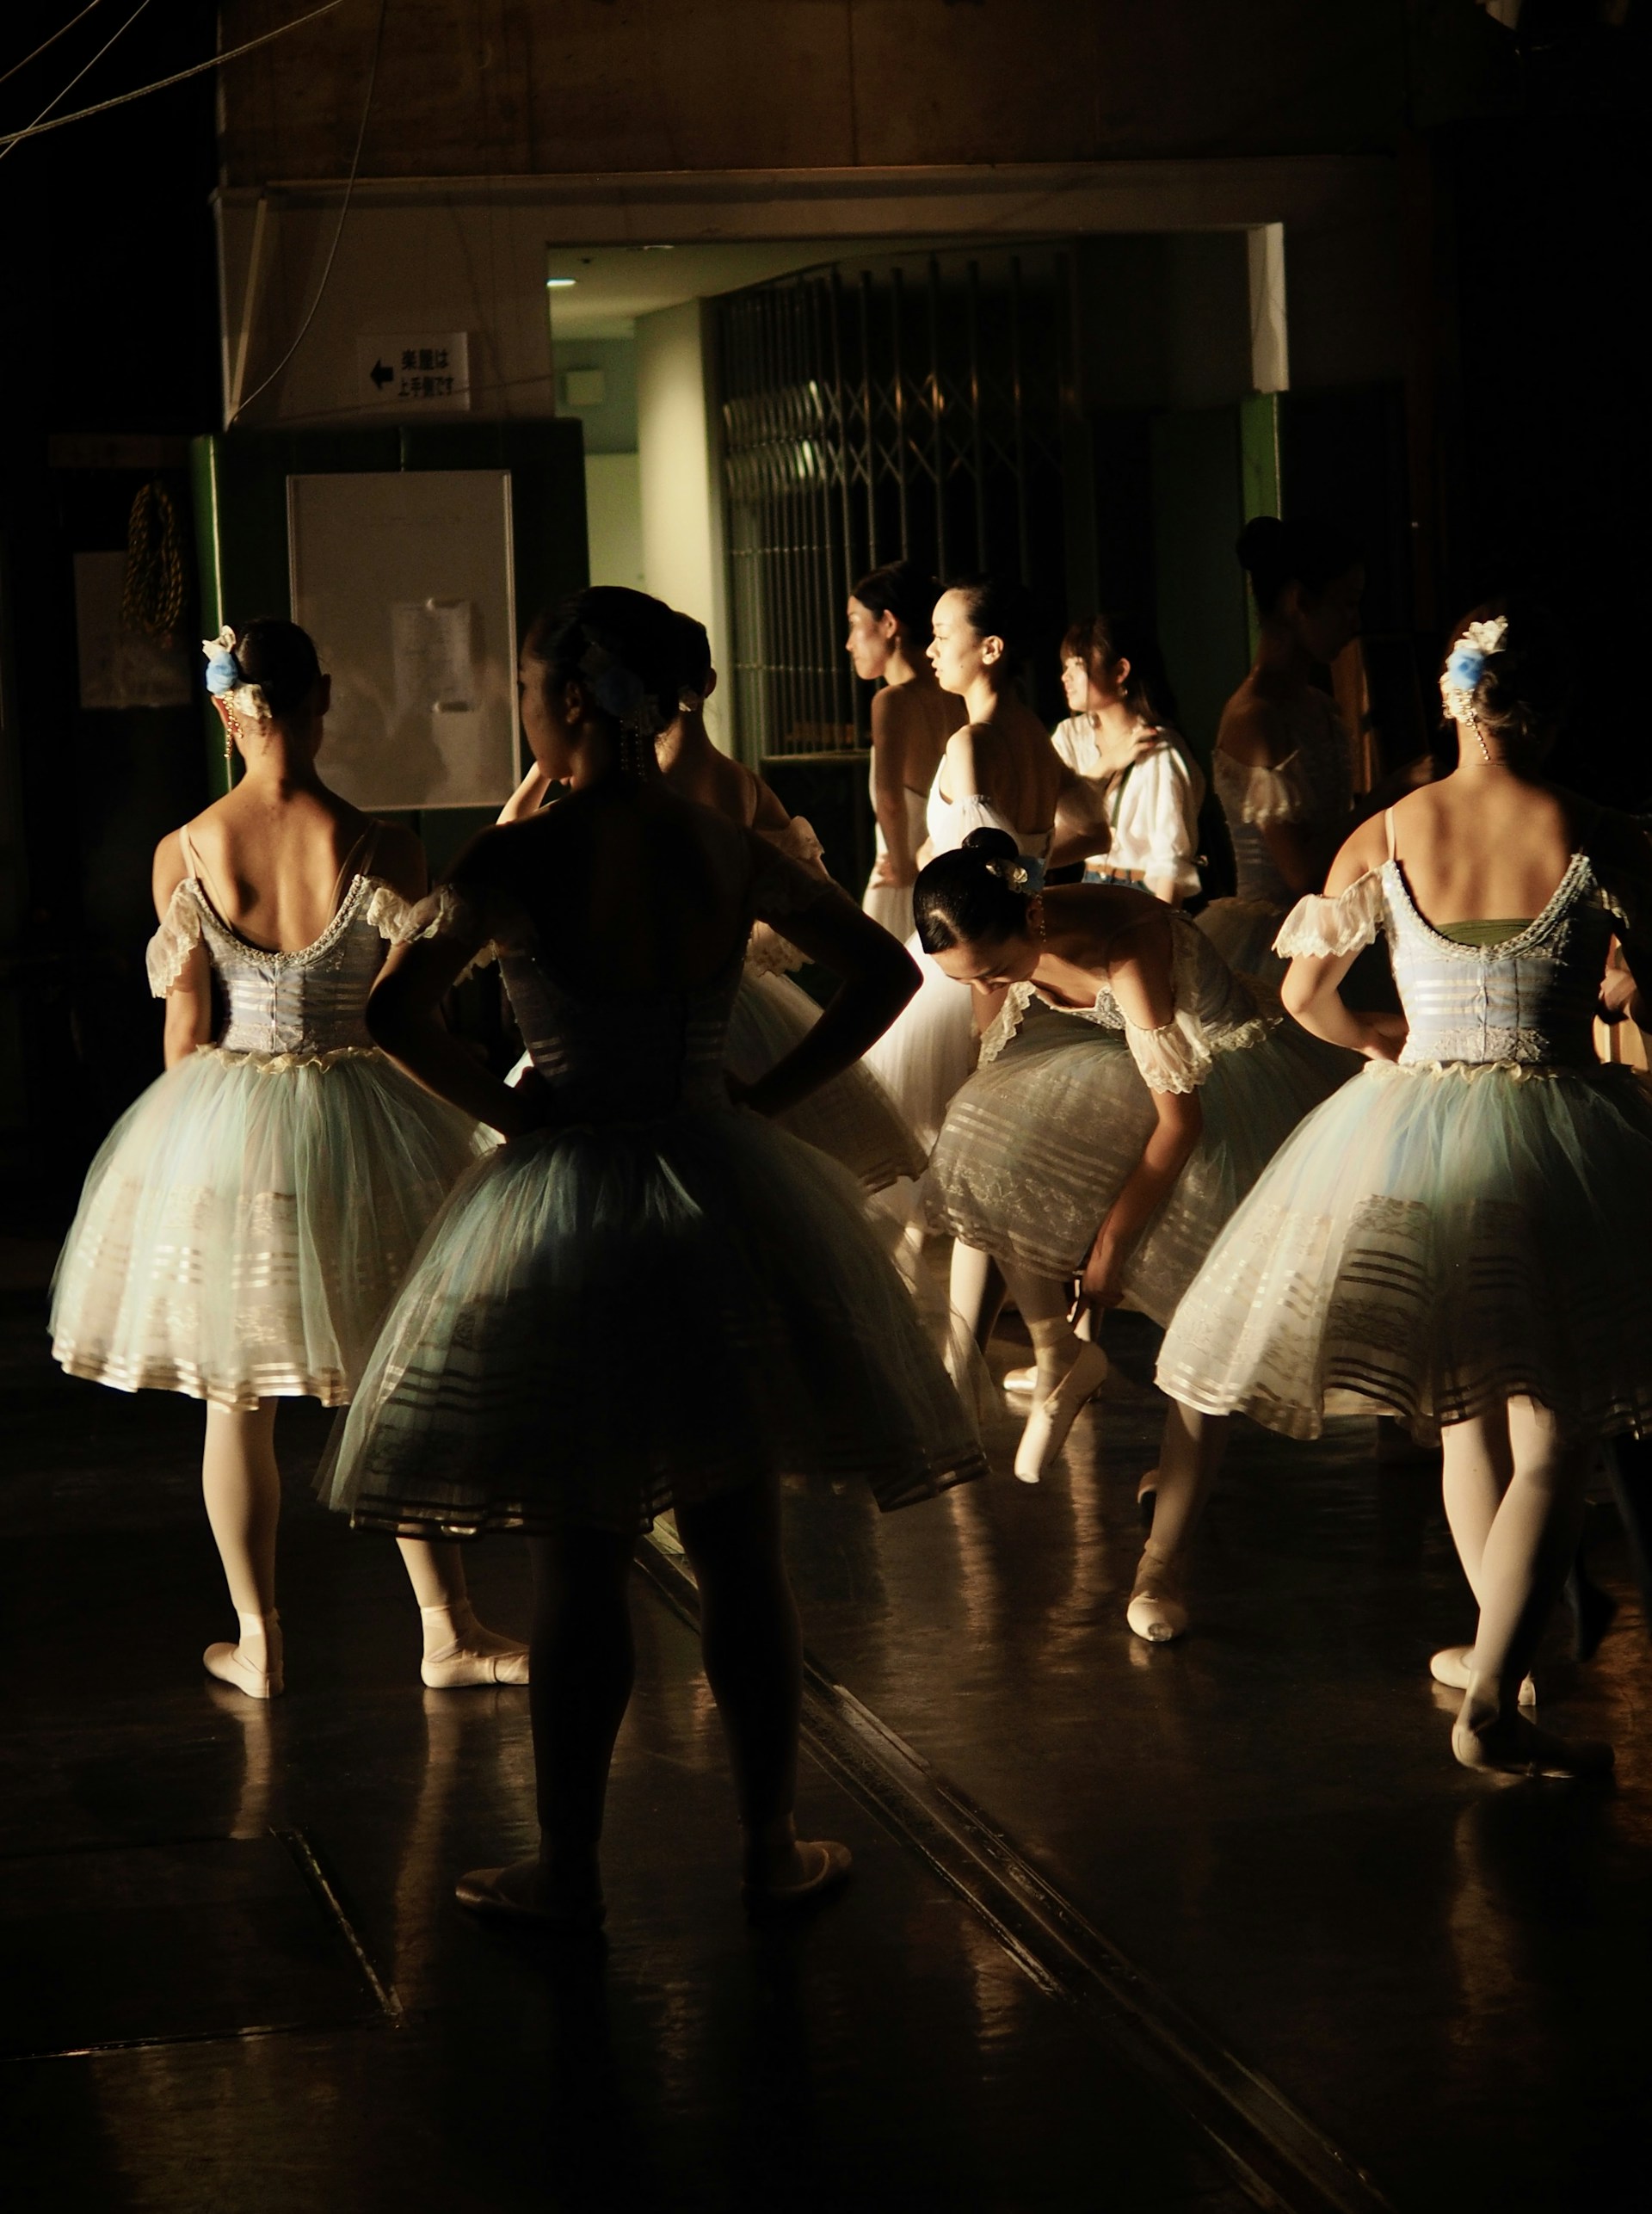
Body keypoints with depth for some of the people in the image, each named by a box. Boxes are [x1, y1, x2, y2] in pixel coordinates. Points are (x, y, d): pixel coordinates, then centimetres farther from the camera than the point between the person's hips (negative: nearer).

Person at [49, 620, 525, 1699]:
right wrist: (428, 1125, 11)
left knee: (236, 1398, 13)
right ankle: (449, 1631, 18)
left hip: (219, 1124, 1)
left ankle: (257, 1643, 20)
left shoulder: (183, 853, -7)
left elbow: (185, 1028, 0)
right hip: (358, 1122, -1)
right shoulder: (383, 850, -12)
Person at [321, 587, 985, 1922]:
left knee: (579, 1570, 5)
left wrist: (505, 1109, -5)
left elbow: (397, 1012, -18)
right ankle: (773, 1848, 18)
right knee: (743, 1556, 10)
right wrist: (768, 1097, 7)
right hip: (725, 1198, 3)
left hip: (564, 1207, -3)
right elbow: (885, 971, 8)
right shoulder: (729, 852, 0)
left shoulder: (519, 859, -12)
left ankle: (569, 1867, 13)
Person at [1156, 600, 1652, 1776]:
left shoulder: (1386, 837, -2)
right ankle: (1493, 1694, -8)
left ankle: (1504, 1650, 33)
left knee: (1468, 1411, 21)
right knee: (1555, 1438, 2)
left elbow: (1305, 994, 6)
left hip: (1413, 1130, 3)